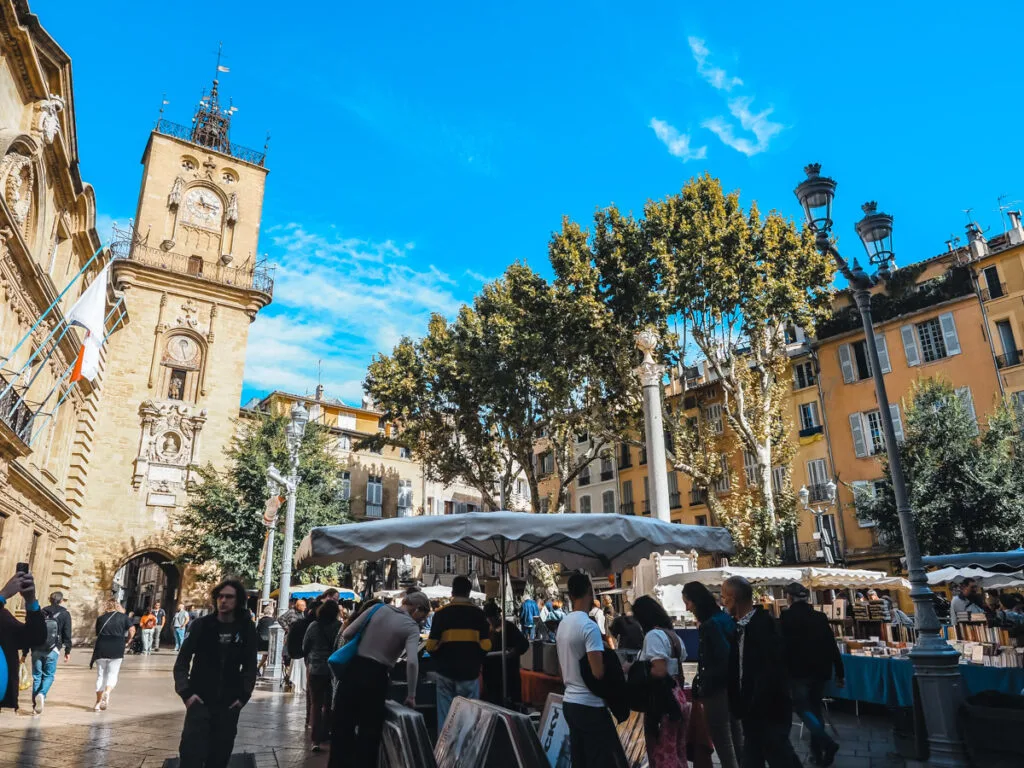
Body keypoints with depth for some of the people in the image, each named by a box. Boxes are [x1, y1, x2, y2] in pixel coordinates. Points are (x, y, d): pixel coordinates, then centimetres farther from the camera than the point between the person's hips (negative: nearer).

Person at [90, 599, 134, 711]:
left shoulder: (100, 618, 10)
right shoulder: (123, 617, 6)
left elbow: (97, 634, 8)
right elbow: (132, 630, -4)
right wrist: (127, 642, 9)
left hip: (101, 648, 2)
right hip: (117, 649, -2)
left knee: (101, 675, 12)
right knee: (112, 674, 7)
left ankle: (98, 702, 12)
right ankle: (107, 692, -20)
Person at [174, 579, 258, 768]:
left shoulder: (247, 630, -1)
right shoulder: (201, 625, -4)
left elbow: (250, 666, 5)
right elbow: (182, 661, -1)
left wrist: (243, 696, -2)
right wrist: (185, 692, -10)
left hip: (229, 704, 2)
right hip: (200, 701, -1)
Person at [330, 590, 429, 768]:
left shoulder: (377, 609, 4)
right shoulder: (412, 627, -7)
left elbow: (347, 634, 5)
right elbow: (412, 661, -20)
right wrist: (411, 695, -10)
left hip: (352, 670, 4)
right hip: (375, 677, -4)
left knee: (342, 725, 18)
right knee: (369, 731, 14)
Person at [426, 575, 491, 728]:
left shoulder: (441, 613, -2)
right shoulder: (478, 613, -1)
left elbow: (431, 645, -4)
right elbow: (485, 645, -5)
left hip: (446, 670, 1)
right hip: (470, 671, 0)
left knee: (445, 713, 10)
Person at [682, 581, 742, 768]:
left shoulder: (711, 624, -20)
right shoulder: (723, 618, 6)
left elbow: (724, 661, -24)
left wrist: (703, 687, -15)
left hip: (717, 690, -9)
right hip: (731, 687, 9)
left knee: (723, 744, 1)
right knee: (736, 739, 17)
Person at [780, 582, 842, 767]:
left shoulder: (786, 617, -10)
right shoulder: (820, 617, 2)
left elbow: (782, 646, -11)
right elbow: (833, 647, 3)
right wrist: (840, 674, 9)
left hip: (798, 671, -5)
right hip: (819, 670, 5)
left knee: (802, 708, 4)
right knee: (815, 708, 16)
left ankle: (828, 743, -13)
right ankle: (817, 751, 19)